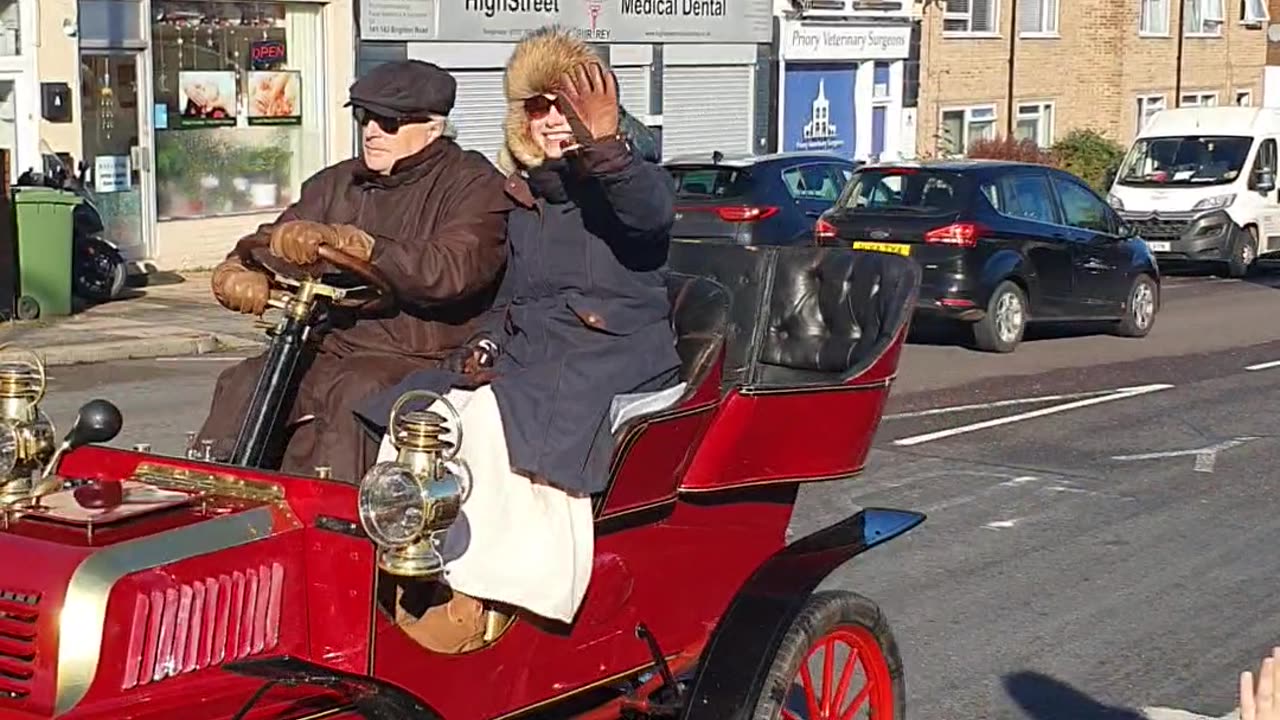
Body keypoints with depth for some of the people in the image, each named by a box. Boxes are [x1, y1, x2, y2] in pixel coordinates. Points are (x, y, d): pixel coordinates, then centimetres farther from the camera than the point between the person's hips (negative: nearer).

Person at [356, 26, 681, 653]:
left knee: (493, 417, -32)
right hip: (524, 352, 7)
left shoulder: (627, 181, 1)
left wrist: (603, 145, -42)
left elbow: (652, 212, -25)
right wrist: (487, 345, 5)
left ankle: (476, 595, -29)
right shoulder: (522, 197, 19)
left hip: (612, 356, -6)